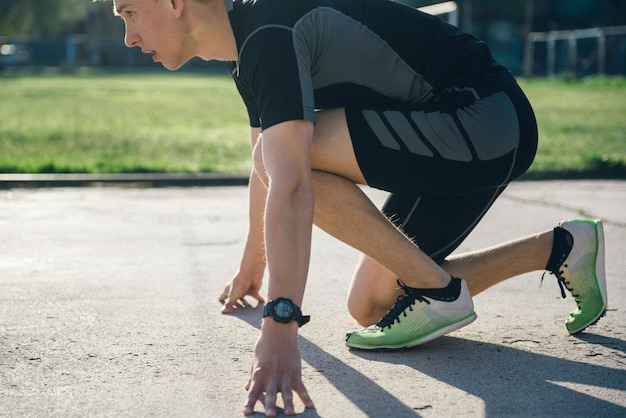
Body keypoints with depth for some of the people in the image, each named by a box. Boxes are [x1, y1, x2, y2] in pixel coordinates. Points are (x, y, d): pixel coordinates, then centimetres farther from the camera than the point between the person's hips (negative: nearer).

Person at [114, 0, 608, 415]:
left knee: (288, 151, -23)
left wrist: (280, 325, -42)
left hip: (487, 124, -10)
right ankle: (559, 247, 20)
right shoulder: (251, 45, 11)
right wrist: (252, 267, 38)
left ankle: (438, 291, -11)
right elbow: (266, 170, 27)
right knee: (370, 308, 11)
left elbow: (290, 185, -35)